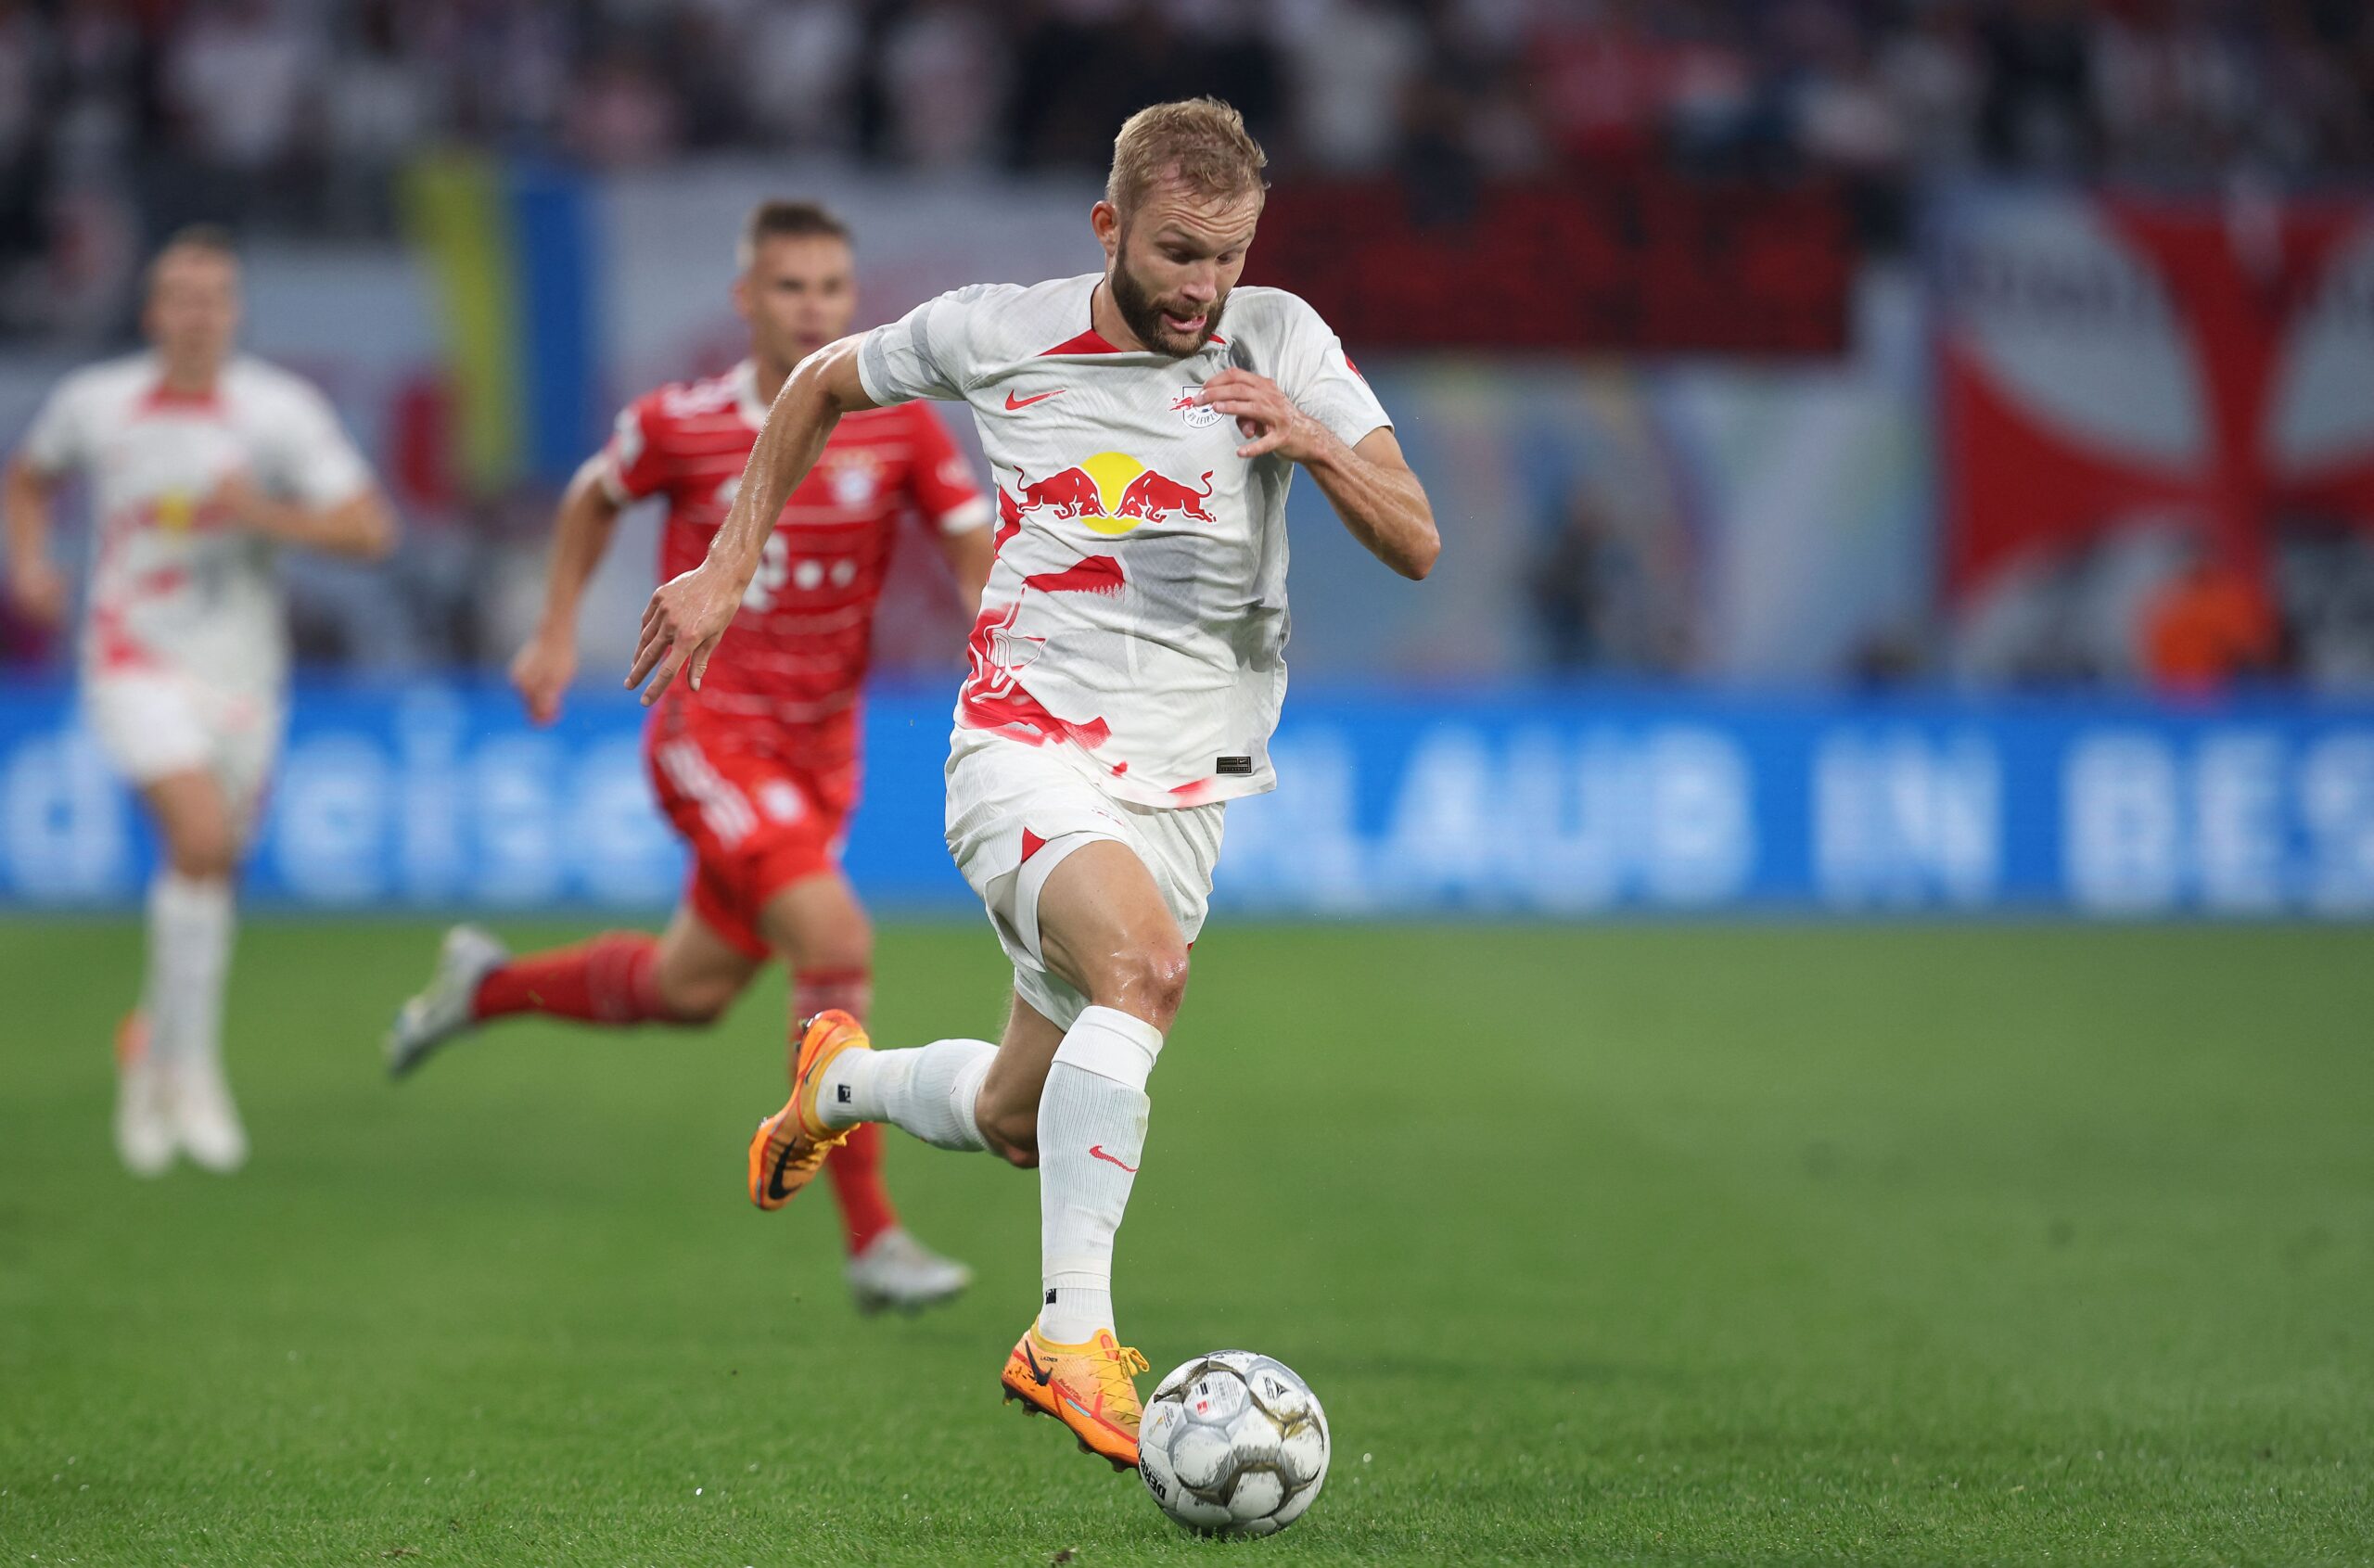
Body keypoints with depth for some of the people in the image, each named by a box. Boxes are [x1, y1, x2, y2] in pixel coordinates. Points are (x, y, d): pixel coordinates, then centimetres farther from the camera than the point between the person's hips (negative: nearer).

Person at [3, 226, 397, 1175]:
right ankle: (191, 1066, -15)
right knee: (202, 835, -24)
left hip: (242, 671, 2)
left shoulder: (281, 410, -5)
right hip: (137, 662, -2)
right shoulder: (94, 403, -1)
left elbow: (370, 529, -9)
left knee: (210, 876, 8)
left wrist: (264, 515, -22)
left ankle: (151, 1045, 35)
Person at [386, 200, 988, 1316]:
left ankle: (491, 984, 44)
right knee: (838, 943, -22)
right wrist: (556, 631, 11)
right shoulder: (681, 426, -10)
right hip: (709, 730, -5)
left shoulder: (898, 424, -6)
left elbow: (975, 555, -2)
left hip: (821, 742, 5)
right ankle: (872, 1239, -18)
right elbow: (594, 497, 11)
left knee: (693, 989, 15)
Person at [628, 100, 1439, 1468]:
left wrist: (1315, 442, -25)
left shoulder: (1280, 342, -2)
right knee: (1145, 959, -34)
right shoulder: (994, 333, -3)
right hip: (1025, 752, -3)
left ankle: (844, 1078, 47)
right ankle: (1071, 1334, -32)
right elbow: (824, 388, 16)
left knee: (1018, 1119, 12)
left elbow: (1417, 547, -7)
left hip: (1183, 784, 3)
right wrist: (730, 569, 13)